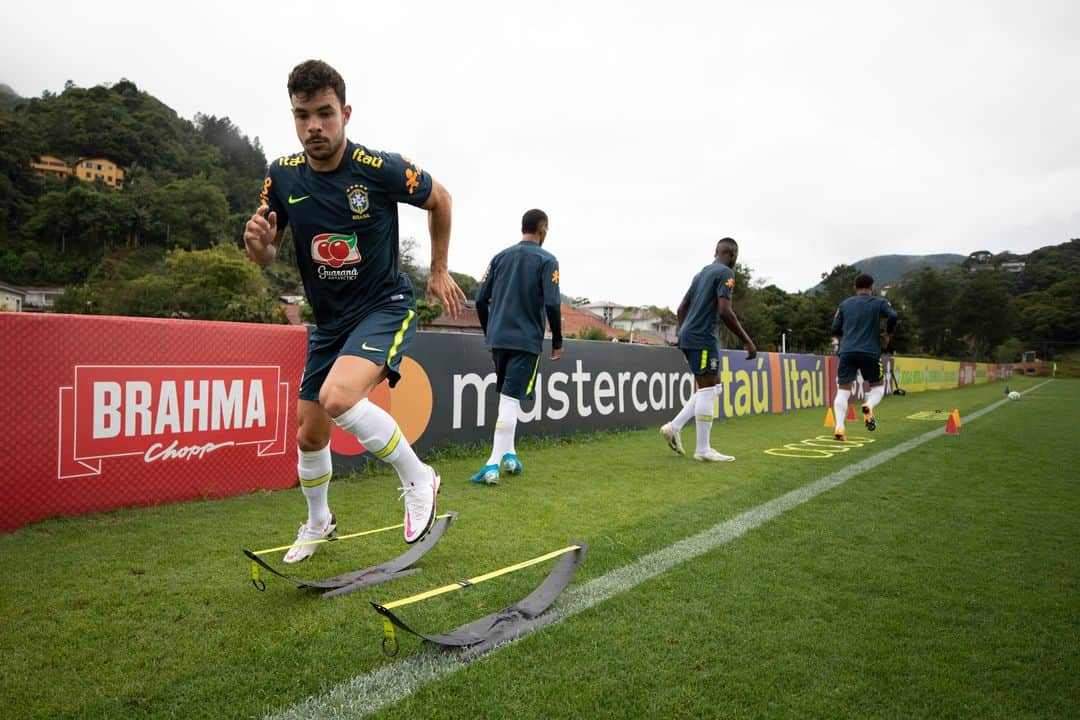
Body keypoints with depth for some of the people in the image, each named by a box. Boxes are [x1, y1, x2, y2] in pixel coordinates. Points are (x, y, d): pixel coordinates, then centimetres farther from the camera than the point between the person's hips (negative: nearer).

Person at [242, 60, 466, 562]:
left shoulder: (381, 168, -17)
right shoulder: (282, 176, -5)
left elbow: (439, 199, 2)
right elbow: (267, 256, 6)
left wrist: (439, 270, 7)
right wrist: (258, 242, -18)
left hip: (385, 305, -5)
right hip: (328, 320, 6)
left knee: (338, 397, -32)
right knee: (310, 433, 13)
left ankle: (418, 479, -8)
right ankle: (318, 521, 41)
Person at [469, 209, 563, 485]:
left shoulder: (500, 257, 12)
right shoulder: (546, 260, -2)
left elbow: (481, 300, 8)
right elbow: (552, 304, -12)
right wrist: (557, 342, -2)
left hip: (497, 338, 5)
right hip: (526, 341, -5)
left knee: (506, 397, 19)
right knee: (510, 400, -6)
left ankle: (508, 454, 23)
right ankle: (493, 465, -10)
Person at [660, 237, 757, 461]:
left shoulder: (702, 273, 21)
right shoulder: (725, 273, -6)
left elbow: (681, 310, 21)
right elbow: (725, 311, -18)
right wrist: (747, 341, -14)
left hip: (689, 336, 9)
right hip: (704, 338, -9)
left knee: (714, 388, 14)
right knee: (707, 390, -5)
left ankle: (674, 427, 10)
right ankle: (703, 449, 0)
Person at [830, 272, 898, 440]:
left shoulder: (844, 304, 15)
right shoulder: (879, 302, 9)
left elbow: (835, 329, 13)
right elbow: (892, 315, -10)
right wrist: (888, 335, 5)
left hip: (847, 352, 1)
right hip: (870, 352, -1)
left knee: (842, 391, 2)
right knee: (877, 387, 17)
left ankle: (839, 426, -17)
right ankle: (869, 406, -16)